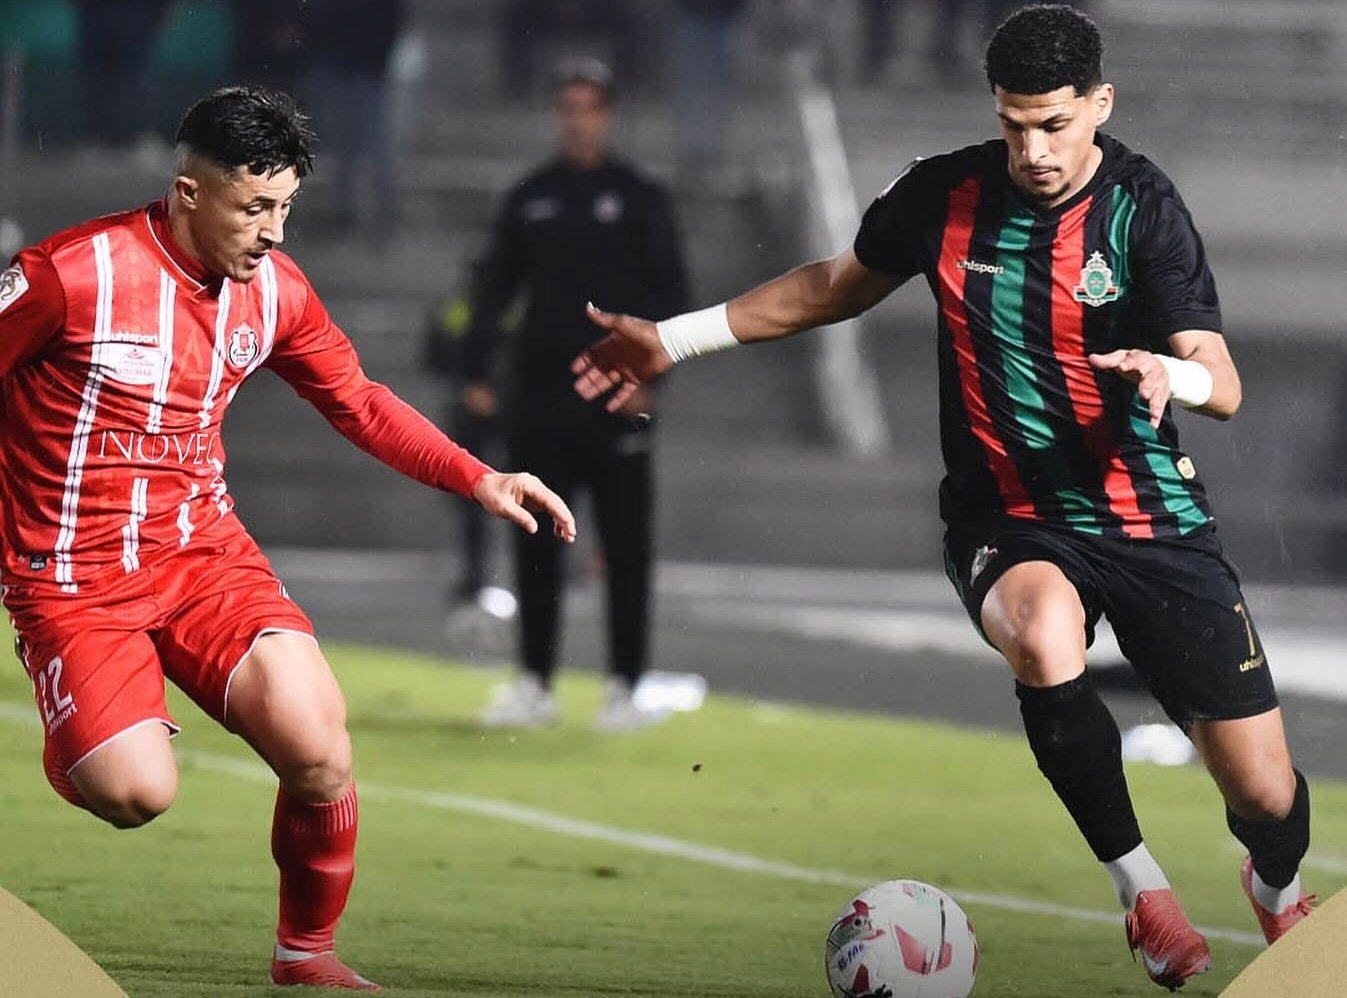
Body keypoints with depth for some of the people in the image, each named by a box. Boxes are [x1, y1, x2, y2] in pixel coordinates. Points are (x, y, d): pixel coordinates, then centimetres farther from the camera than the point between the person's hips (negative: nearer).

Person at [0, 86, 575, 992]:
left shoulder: (275, 289, 1)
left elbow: (359, 402, 16)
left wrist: (480, 481, 6)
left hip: (204, 551, 5)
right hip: (74, 576, -5)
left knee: (318, 747, -17)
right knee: (138, 791, -24)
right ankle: (81, 741, 15)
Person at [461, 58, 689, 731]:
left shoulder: (639, 199, 3)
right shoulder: (529, 199, 11)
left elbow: (670, 294, 0)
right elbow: (495, 288, 12)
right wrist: (475, 371, 3)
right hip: (540, 395, 3)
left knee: (625, 549, -1)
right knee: (535, 547, 3)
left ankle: (624, 688, 3)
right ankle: (534, 684, 9)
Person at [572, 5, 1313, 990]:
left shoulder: (1141, 206, -12)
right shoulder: (946, 195, -5)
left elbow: (1223, 385, -17)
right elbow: (836, 285, 15)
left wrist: (1173, 374, -41)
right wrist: (676, 339, 15)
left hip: (1152, 520, -1)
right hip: (1010, 522, 1)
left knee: (1265, 791, -2)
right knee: (1045, 639, -38)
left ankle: (1280, 889, 39)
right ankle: (1142, 889, -16)